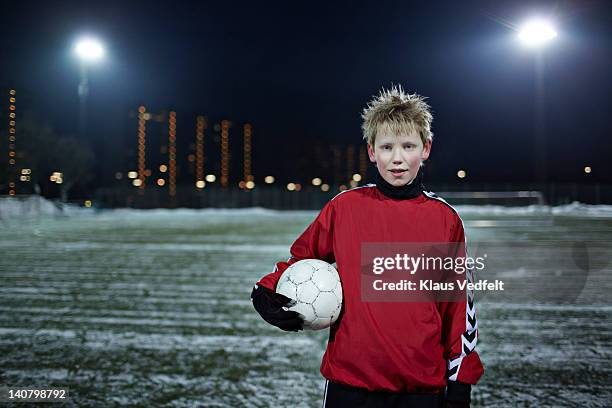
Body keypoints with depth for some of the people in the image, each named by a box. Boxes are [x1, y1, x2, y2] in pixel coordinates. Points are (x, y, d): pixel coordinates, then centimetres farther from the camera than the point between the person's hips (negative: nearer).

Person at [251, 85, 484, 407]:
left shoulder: (446, 220, 1)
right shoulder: (344, 207, -1)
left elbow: (458, 304, 5)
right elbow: (302, 258, 13)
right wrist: (267, 292, -5)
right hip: (350, 381, 0)